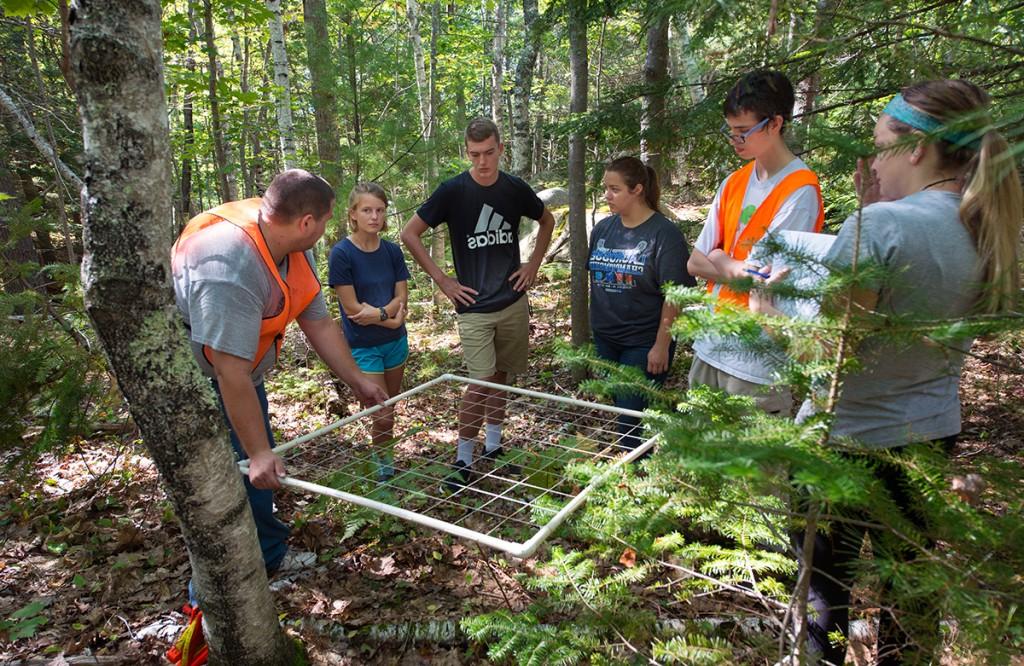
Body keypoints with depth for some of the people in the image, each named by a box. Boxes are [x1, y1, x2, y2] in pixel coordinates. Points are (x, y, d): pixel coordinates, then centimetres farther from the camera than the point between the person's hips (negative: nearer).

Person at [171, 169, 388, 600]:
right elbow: (231, 373, -36)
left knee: (258, 466, 18)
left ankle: (271, 555, 37)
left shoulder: (292, 249, -9)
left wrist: (357, 381, 4)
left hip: (239, 370, 9)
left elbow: (318, 323, 0)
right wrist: (258, 452, -30)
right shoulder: (230, 266, -38)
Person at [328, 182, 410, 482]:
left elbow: (402, 298, -1)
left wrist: (377, 312, -19)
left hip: (395, 342, 5)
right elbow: (352, 307, -15)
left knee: (389, 409, 15)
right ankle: (384, 468, 20)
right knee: (382, 416, -3)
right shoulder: (342, 253, -14)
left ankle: (387, 458, 33)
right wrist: (391, 318, -12)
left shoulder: (392, 251, 0)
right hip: (363, 347, -4)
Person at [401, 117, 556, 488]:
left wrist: (534, 264, 9)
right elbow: (410, 234, -5)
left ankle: (493, 446, 28)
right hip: (474, 307, -4)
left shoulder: (515, 189, 2)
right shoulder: (453, 191, -9)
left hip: (514, 303, 4)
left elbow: (547, 221, 20)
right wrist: (442, 280, -7)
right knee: (480, 382, -8)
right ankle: (463, 460, 5)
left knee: (501, 377, 12)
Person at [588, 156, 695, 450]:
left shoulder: (664, 233, -12)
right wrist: (595, 324, 13)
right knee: (616, 407, 15)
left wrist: (661, 345, -16)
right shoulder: (603, 229, 5)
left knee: (632, 418, -2)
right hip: (605, 338, 6)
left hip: (644, 343, -6)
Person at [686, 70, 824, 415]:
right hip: (710, 348, 7)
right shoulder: (733, 183, 8)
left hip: (757, 364, -7)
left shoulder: (801, 190, -14)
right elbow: (695, 263, 6)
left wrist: (720, 258, -1)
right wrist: (738, 267, -10)